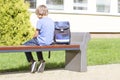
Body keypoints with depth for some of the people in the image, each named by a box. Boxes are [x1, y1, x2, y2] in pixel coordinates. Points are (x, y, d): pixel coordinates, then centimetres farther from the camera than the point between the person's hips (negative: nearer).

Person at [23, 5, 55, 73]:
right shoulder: (52, 21, 8)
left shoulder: (40, 21, -13)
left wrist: (33, 38, 9)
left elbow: (36, 34, -13)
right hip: (50, 42, 8)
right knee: (37, 43, 36)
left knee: (25, 45, 8)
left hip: (42, 42, -8)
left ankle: (32, 62, 0)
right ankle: (41, 61, 24)